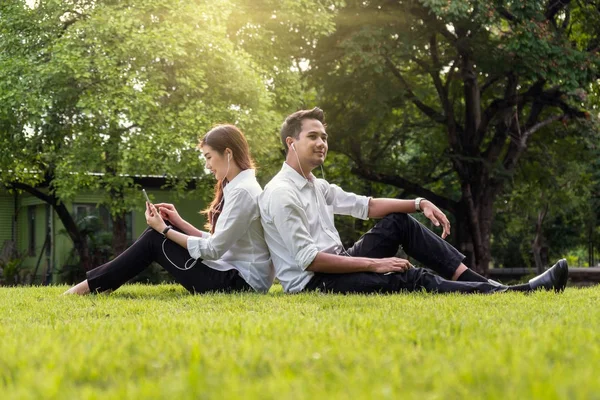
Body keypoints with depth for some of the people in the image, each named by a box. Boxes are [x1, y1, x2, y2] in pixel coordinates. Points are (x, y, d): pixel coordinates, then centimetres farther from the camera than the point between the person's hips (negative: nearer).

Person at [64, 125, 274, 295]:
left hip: (239, 282, -9)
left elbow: (213, 249, -19)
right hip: (230, 272, 9)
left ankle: (91, 285, 3)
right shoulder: (237, 187, 13)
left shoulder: (242, 191, -18)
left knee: (155, 240, -6)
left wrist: (165, 230, -11)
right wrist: (179, 223, 6)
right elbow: (216, 242, 13)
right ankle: (98, 282, 9)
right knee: (156, 232, 7)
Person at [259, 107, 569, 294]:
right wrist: (374, 264, -20)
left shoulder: (317, 186, 13)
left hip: (338, 265, 10)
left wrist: (419, 204, 0)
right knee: (412, 278, -20)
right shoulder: (281, 194, -16)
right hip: (312, 283, -10)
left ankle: (475, 281, -5)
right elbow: (308, 259, -22)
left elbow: (366, 206, 14)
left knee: (399, 221, 6)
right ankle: (512, 293, -21)